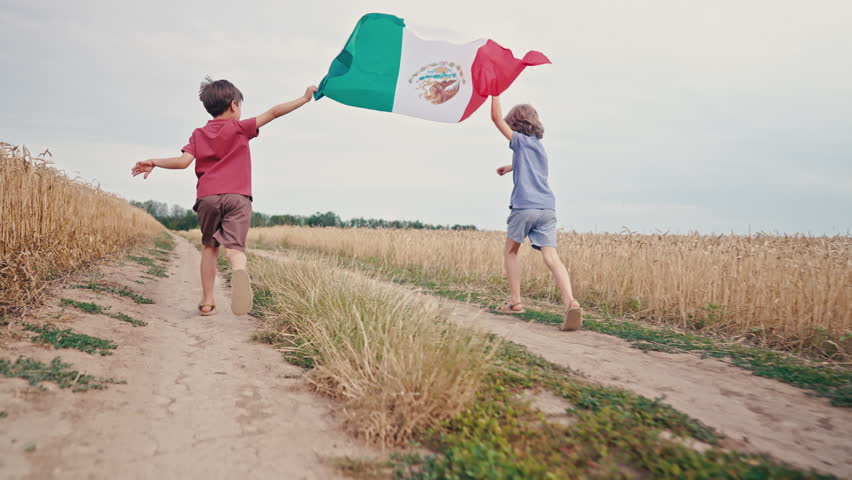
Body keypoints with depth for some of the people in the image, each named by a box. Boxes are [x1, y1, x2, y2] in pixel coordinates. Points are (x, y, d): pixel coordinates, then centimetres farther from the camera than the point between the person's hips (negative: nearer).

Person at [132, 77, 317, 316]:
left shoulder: (198, 134, 16)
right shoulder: (240, 128, 10)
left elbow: (184, 161, 2)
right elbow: (273, 112, 6)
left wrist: (154, 162, 16)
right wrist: (305, 98, 12)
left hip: (207, 197, 3)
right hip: (237, 197, -3)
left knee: (210, 246, 19)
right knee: (234, 247, -11)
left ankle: (207, 301, 20)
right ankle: (239, 269, -48)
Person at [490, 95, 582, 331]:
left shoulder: (520, 140, 5)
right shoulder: (539, 145, 25)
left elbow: (497, 117, 5)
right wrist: (510, 167, 59)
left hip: (524, 206, -5)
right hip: (547, 207, 5)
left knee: (510, 252, 14)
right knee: (552, 257, -8)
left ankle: (515, 301, 13)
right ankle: (571, 302, -28)